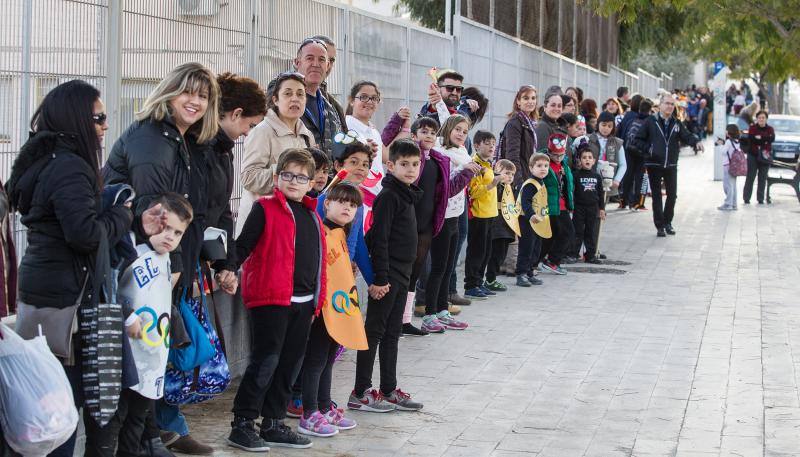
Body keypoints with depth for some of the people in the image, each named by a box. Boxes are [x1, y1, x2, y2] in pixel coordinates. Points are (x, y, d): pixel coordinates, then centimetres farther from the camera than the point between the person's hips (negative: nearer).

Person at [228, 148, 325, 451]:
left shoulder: (312, 216, 16)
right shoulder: (265, 209, -4)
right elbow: (243, 246, -8)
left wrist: (318, 298, 18)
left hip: (303, 302, 7)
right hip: (270, 299, -7)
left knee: (290, 363, 11)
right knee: (266, 361, -8)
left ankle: (273, 424, 20)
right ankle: (242, 424, 0)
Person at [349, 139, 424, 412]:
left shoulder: (407, 195, 14)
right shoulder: (388, 196, -14)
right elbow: (379, 239, -19)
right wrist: (380, 278, -21)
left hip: (400, 276, 9)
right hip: (387, 276, -9)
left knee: (392, 334, 12)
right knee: (374, 332, -4)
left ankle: (389, 391, 18)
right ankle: (360, 394, 1)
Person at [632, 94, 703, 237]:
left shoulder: (677, 124, 7)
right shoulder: (650, 122, -3)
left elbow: (687, 136, -3)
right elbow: (637, 140, -2)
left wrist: (696, 142, -23)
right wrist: (648, 149, -15)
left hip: (671, 165, 3)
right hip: (654, 165, -3)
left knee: (672, 195, 6)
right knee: (657, 196, 2)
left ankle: (667, 222, 24)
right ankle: (660, 226, 9)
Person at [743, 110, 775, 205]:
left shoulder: (770, 129, 7)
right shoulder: (752, 128, 2)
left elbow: (772, 138, -12)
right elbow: (750, 138, -15)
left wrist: (759, 138, -18)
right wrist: (765, 140, -15)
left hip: (765, 156, 2)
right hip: (753, 155, -2)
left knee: (763, 178, 3)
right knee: (750, 177, -2)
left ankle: (760, 199, 8)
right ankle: (746, 198, 0)